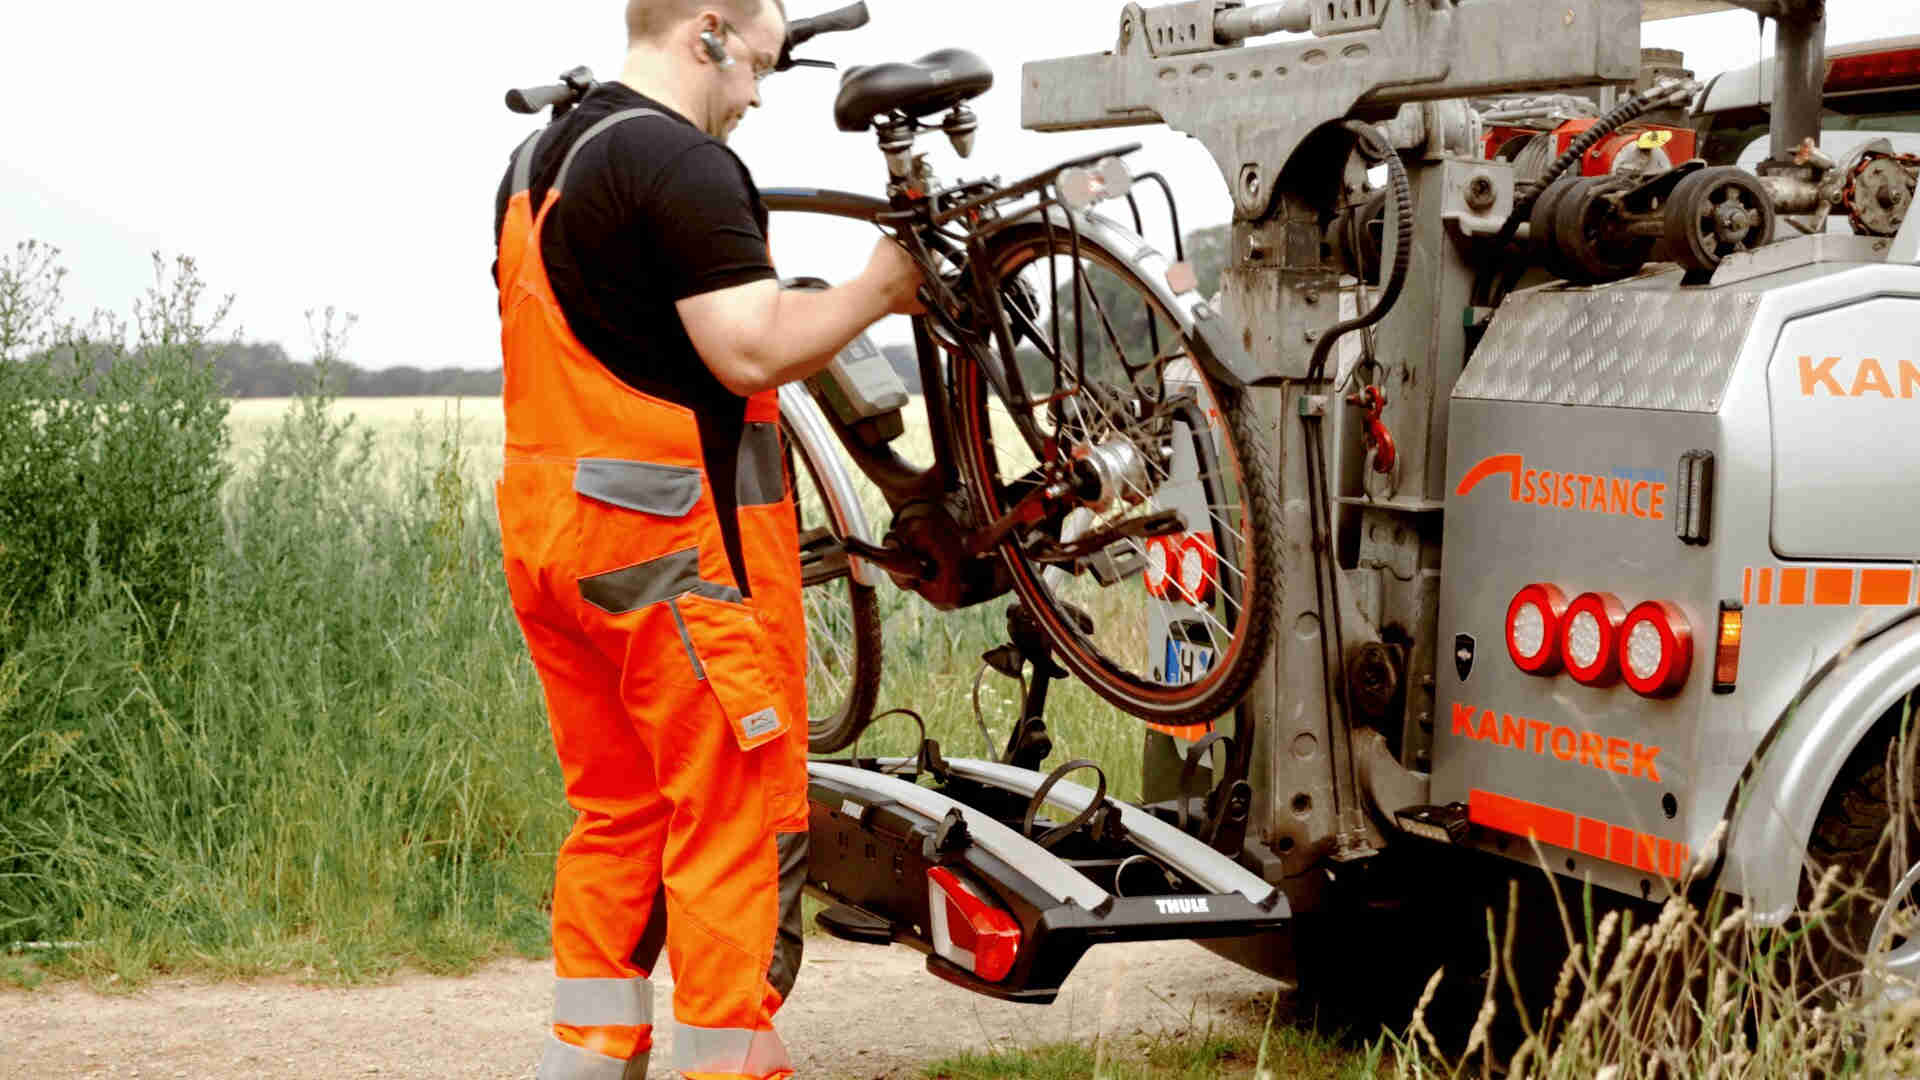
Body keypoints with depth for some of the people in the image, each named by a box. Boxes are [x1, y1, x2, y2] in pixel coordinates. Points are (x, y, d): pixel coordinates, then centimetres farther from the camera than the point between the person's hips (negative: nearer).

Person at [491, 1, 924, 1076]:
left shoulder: (535, 163, 17)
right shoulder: (681, 162, -14)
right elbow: (754, 350, -21)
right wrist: (878, 286, -6)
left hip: (551, 534, 9)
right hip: (681, 539, -9)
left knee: (617, 815, 16)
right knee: (740, 823, -3)